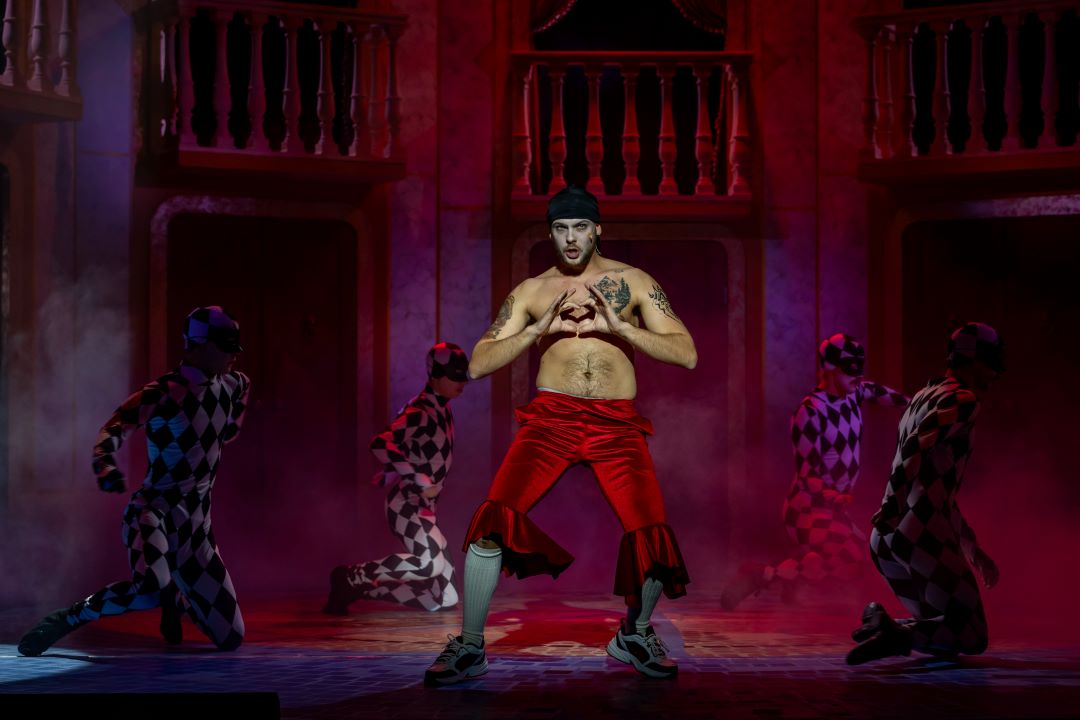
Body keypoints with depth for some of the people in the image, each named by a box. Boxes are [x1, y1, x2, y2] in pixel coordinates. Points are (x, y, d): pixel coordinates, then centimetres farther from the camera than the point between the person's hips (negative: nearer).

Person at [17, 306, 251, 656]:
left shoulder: (230, 384, 6)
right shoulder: (164, 392, -14)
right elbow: (114, 428, -23)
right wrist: (105, 465, -41)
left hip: (196, 525, 6)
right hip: (154, 511, -6)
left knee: (230, 639, 5)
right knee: (149, 593, -39)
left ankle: (177, 601, 35)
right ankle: (68, 618, -15)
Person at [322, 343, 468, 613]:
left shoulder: (442, 410, 13)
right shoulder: (419, 412, -14)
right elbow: (381, 444, -29)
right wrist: (419, 481, -27)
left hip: (422, 509, 9)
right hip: (406, 504, -9)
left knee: (445, 598, 1)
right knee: (430, 563, -35)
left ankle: (362, 588, 9)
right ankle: (352, 576, -17)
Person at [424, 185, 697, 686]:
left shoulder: (633, 282, 10)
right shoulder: (531, 292, 12)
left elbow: (686, 353, 2)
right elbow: (478, 365, 5)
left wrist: (619, 327, -12)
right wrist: (538, 329, -10)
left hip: (617, 423, 0)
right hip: (551, 418, 0)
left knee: (652, 533, -18)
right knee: (496, 516, -21)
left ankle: (634, 635, 13)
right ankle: (470, 648, -4)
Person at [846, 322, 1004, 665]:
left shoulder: (922, 398, 24)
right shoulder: (962, 400, -3)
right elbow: (916, 446, -23)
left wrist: (973, 548, 33)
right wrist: (894, 507, -26)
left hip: (886, 542, 8)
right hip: (924, 537, -8)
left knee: (944, 637, 21)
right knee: (972, 638, 1)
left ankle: (879, 622, -3)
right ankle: (897, 635, -21)